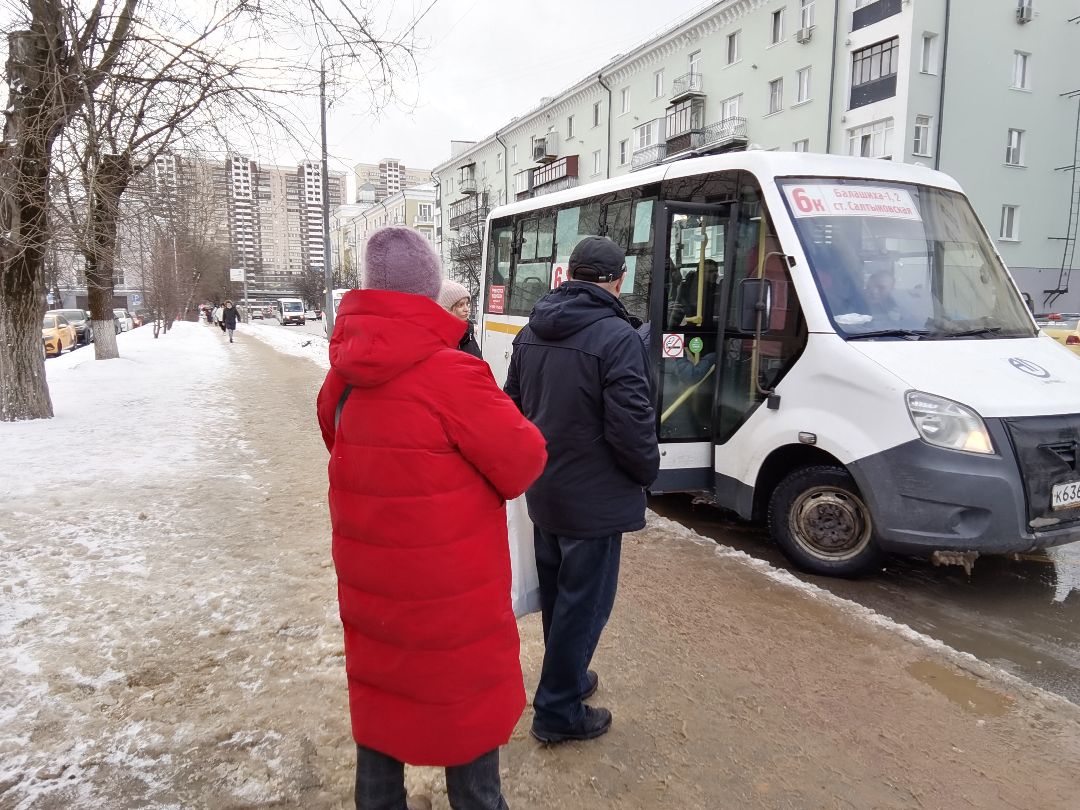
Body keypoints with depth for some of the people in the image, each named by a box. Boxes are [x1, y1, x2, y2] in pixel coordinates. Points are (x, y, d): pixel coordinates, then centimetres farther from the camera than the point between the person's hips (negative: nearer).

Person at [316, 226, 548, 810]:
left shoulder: (343, 374, -2)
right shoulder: (452, 374, -23)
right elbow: (523, 466, -15)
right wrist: (505, 425, 3)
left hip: (369, 582, 6)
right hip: (451, 589, -6)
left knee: (380, 690, 22)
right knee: (469, 697, 14)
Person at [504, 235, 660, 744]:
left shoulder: (531, 332, 4)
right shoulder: (617, 338, -21)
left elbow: (513, 402, 12)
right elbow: (632, 425, -23)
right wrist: (648, 471, -3)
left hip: (543, 492, 8)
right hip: (594, 497, -7)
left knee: (556, 593, 22)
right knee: (583, 603, 6)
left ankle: (568, 677, 40)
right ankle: (558, 712, 17)